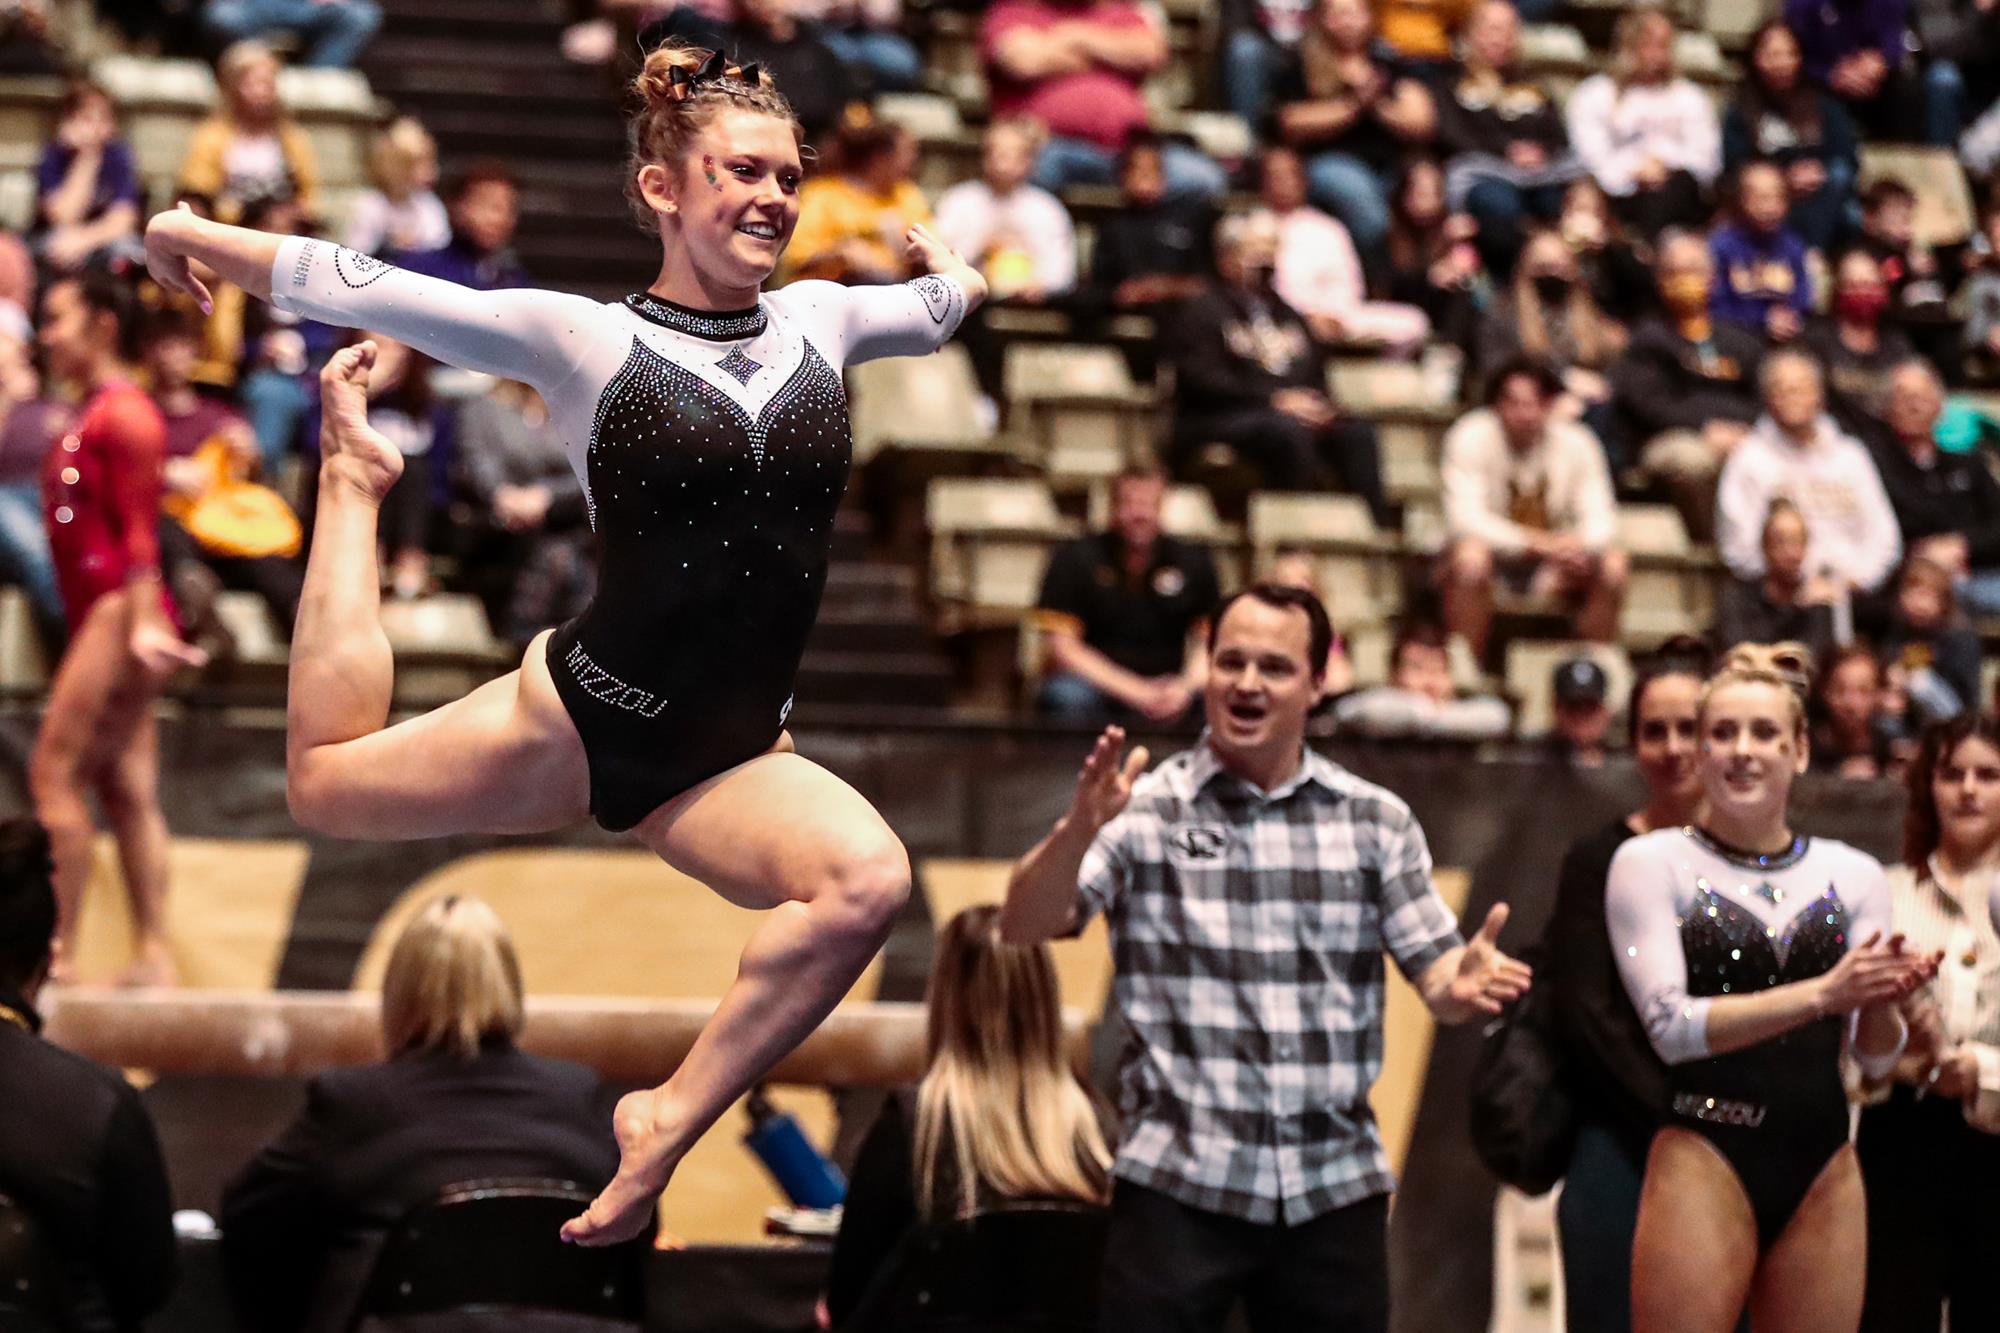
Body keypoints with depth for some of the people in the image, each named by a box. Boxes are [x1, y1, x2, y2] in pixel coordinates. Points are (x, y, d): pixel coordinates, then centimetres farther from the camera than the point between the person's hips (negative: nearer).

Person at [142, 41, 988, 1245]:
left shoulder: (821, 319, 6)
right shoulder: (583, 340, -6)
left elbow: (956, 295, 28)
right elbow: (360, 287, -3)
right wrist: (193, 234, -1)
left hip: (735, 756, 2)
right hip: (580, 719, -2)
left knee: (870, 878, -31)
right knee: (327, 782, 13)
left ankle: (668, 1123, -18)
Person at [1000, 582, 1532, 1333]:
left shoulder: (1376, 821, 9)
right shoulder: (1144, 810, 0)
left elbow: (1434, 976, 5)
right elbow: (1024, 928, -11)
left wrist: (1466, 985, -20)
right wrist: (1079, 828, -31)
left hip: (1335, 1186, 3)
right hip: (1180, 1183, -3)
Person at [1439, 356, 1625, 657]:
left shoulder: (1576, 443, -7)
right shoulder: (1471, 437, -16)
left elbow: (1601, 520, -9)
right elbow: (1466, 518, -26)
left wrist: (1580, 545, -34)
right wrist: (1533, 542, -38)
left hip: (1554, 564, 3)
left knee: (1614, 563, -22)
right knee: (1471, 557, -37)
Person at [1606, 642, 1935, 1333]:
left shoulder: (1851, 874, 7)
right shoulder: (1652, 862, -2)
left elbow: (1876, 1056, 7)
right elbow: (1670, 1024, -12)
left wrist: (1883, 1005, -17)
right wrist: (1821, 993, -21)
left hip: (1822, 1170, 4)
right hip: (1705, 1164, -4)